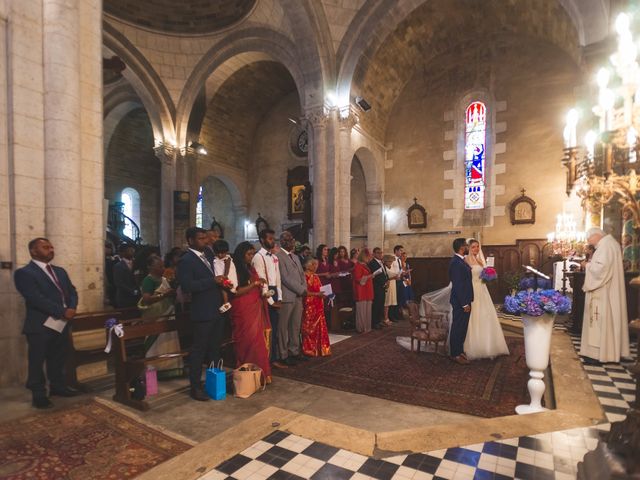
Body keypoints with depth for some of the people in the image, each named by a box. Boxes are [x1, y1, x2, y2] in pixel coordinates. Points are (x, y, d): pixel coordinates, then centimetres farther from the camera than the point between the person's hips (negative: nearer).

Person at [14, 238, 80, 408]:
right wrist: (62, 312, -20)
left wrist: (72, 308, -9)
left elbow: (72, 291, 11)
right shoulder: (24, 273, -10)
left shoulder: (60, 271, 15)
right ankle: (39, 395, 19)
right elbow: (36, 299, -20)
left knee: (58, 359, 18)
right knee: (37, 362, 6)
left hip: (62, 324, 7)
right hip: (40, 326, -7)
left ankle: (57, 386, 34)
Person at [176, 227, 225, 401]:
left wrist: (220, 282, 6)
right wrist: (213, 281, -21)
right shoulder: (186, 260, -10)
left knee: (215, 349, 16)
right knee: (199, 350, 3)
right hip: (202, 313, -8)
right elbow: (186, 286, -22)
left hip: (217, 310, 8)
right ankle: (195, 387, 16)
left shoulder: (206, 256, 15)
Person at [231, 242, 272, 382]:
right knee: (248, 341, -3)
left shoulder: (252, 269, 15)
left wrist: (263, 292, 5)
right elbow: (236, 291, -16)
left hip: (256, 309, 7)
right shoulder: (235, 270, -7)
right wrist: (255, 283, -18)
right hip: (243, 311, -6)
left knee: (259, 340, 5)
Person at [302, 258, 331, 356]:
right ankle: (309, 350, 9)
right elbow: (305, 292, -16)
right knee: (310, 328, -1)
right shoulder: (304, 276, -9)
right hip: (309, 305, -8)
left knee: (320, 327, 9)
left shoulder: (315, 276, 16)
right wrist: (317, 294, -23)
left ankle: (320, 348, 18)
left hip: (318, 305, 8)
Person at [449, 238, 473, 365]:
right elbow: (458, 285, -23)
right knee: (458, 327, 1)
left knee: (462, 327, 18)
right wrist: (464, 304, -21)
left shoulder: (460, 260, 11)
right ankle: (455, 354, 12)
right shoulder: (456, 262, -21)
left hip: (464, 300, 10)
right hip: (460, 302, -10)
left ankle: (459, 350, 30)